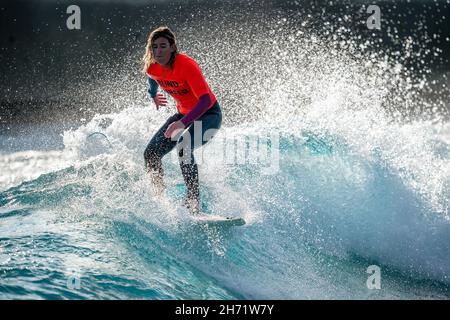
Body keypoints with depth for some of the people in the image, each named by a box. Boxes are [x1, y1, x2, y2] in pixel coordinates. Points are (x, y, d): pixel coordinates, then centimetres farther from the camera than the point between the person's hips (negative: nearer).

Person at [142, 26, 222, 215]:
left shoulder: (187, 65, -30)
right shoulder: (151, 67, -10)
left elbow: (206, 100, -38)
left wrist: (183, 123, -49)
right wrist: (153, 96, 36)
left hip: (208, 114, -7)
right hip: (184, 114, 8)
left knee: (183, 146, -34)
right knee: (151, 154, -3)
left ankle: (193, 204, -32)